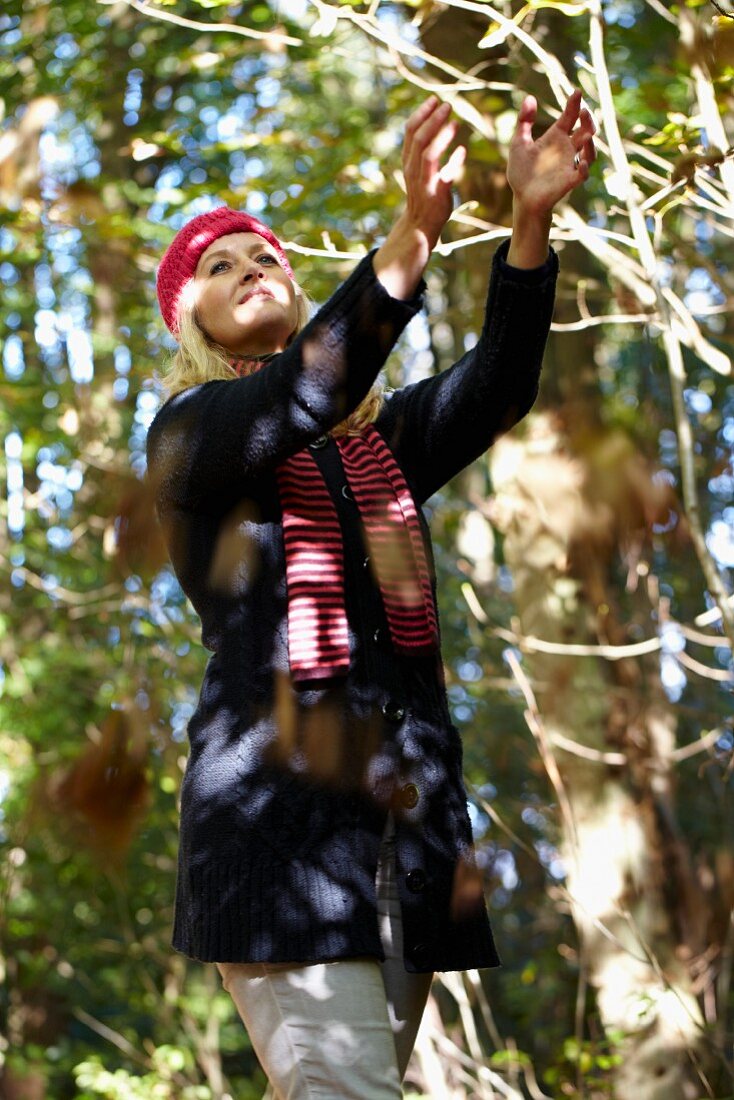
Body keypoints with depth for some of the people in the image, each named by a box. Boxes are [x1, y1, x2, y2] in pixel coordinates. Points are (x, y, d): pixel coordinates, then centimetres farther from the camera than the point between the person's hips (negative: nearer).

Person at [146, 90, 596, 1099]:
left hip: (408, 799, 5)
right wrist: (415, 232, -28)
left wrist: (531, 222, -13)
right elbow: (304, 392, -16)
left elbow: (496, 388, 1)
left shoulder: (380, 437, 20)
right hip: (279, 795, -5)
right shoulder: (191, 431, 5)